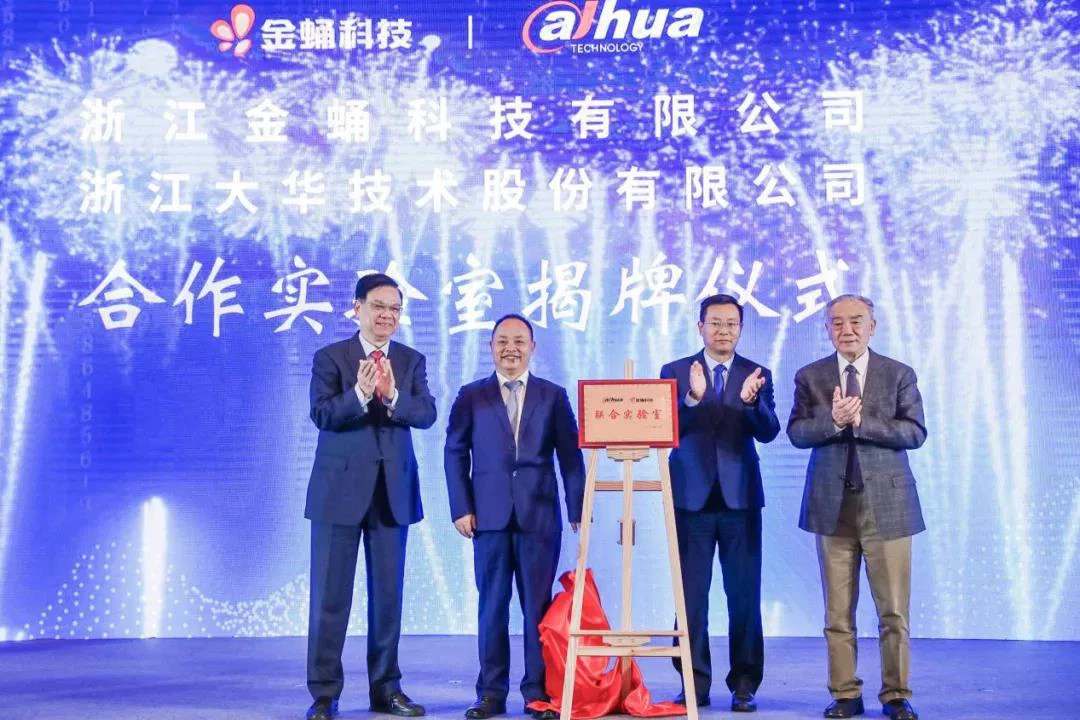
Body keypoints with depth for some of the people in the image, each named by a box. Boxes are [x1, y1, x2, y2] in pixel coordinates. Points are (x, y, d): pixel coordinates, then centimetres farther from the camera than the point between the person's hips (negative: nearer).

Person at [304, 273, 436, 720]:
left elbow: (426, 415, -5)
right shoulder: (330, 357, -1)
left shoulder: (412, 361, 8)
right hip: (341, 489, -3)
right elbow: (322, 415, -13)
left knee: (388, 595, 10)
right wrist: (359, 394, -30)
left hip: (393, 490, 3)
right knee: (330, 596, 1)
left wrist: (392, 397, -24)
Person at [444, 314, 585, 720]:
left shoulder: (554, 396, 8)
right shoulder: (471, 396, 8)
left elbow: (570, 457, 5)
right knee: (492, 606, 5)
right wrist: (461, 508, -2)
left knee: (538, 606, 3)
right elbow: (455, 453, 6)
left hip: (539, 516, 0)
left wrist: (578, 511, -1)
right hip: (490, 517, 0)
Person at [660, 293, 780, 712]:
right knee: (691, 595, 4)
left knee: (744, 595, 3)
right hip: (691, 499, 0)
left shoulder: (758, 375, 6)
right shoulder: (675, 372, 5)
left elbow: (768, 432, -6)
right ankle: (695, 683, 14)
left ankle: (744, 685, 13)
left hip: (740, 499, 0)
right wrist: (692, 398, -24)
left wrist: (750, 400, -26)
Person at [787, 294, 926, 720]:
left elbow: (915, 432, -6)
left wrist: (862, 422, -17)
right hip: (832, 504, 1)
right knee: (838, 612, 6)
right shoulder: (810, 377, 7)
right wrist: (833, 420, -20)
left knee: (894, 610, 2)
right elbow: (796, 433, -2)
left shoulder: (899, 375, 5)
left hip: (887, 503, -1)